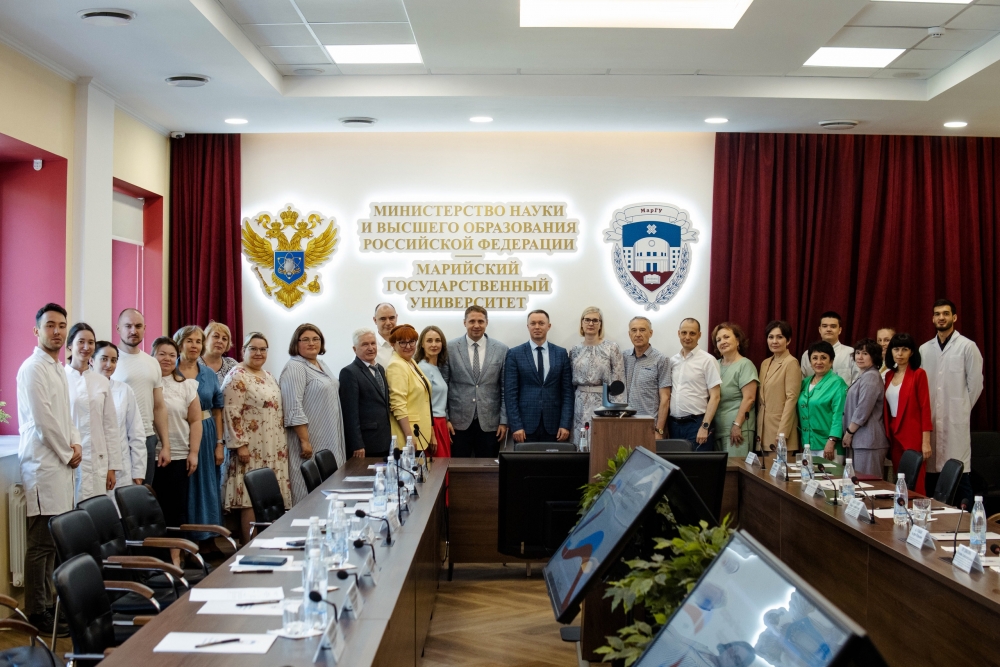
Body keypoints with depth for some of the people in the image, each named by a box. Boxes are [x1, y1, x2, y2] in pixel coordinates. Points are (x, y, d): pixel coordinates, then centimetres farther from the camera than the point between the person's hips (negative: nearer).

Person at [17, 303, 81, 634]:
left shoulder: (58, 369, 17)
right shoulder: (33, 368, -11)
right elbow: (43, 420, -16)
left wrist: (76, 443, 6)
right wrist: (67, 454, -7)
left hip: (60, 464, 9)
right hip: (43, 466, -9)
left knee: (52, 541, 12)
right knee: (42, 542, -6)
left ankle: (46, 603, 19)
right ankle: (36, 612, 1)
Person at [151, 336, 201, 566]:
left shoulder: (186, 385, 9)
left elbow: (195, 420, 8)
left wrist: (194, 452, 0)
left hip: (178, 456, 2)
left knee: (176, 507, 5)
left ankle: (175, 554, 11)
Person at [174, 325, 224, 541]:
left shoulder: (210, 374, 8)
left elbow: (217, 411, 9)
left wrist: (220, 444, 3)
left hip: (206, 435, 3)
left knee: (207, 487, 6)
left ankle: (205, 537, 16)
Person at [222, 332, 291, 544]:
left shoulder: (269, 376, 16)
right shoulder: (237, 376, -9)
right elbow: (232, 414, -16)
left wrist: (283, 443, 19)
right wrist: (240, 444, -20)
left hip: (273, 450, 8)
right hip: (251, 449, -8)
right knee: (251, 500, -6)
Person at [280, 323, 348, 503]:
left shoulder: (322, 366, 15)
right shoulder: (294, 368, -12)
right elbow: (294, 410, -19)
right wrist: (305, 441, -23)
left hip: (329, 443, 9)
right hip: (311, 443, -9)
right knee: (309, 495, -5)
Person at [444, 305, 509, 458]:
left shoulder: (501, 349, 4)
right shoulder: (450, 348, 0)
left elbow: (505, 389, 5)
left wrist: (504, 421, 0)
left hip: (490, 422, 1)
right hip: (459, 422, -1)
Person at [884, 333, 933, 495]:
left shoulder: (918, 374, -5)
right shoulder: (889, 375, 12)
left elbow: (925, 408, -8)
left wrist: (926, 441, -12)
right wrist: (887, 433, 6)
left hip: (913, 435, -6)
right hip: (894, 434, 6)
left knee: (915, 484, -4)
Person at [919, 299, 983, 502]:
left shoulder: (967, 347, -1)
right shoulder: (924, 349, 12)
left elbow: (975, 384, 0)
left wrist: (962, 409, 2)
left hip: (957, 422, -4)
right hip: (930, 420, 4)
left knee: (959, 476, -6)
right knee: (931, 473, 4)